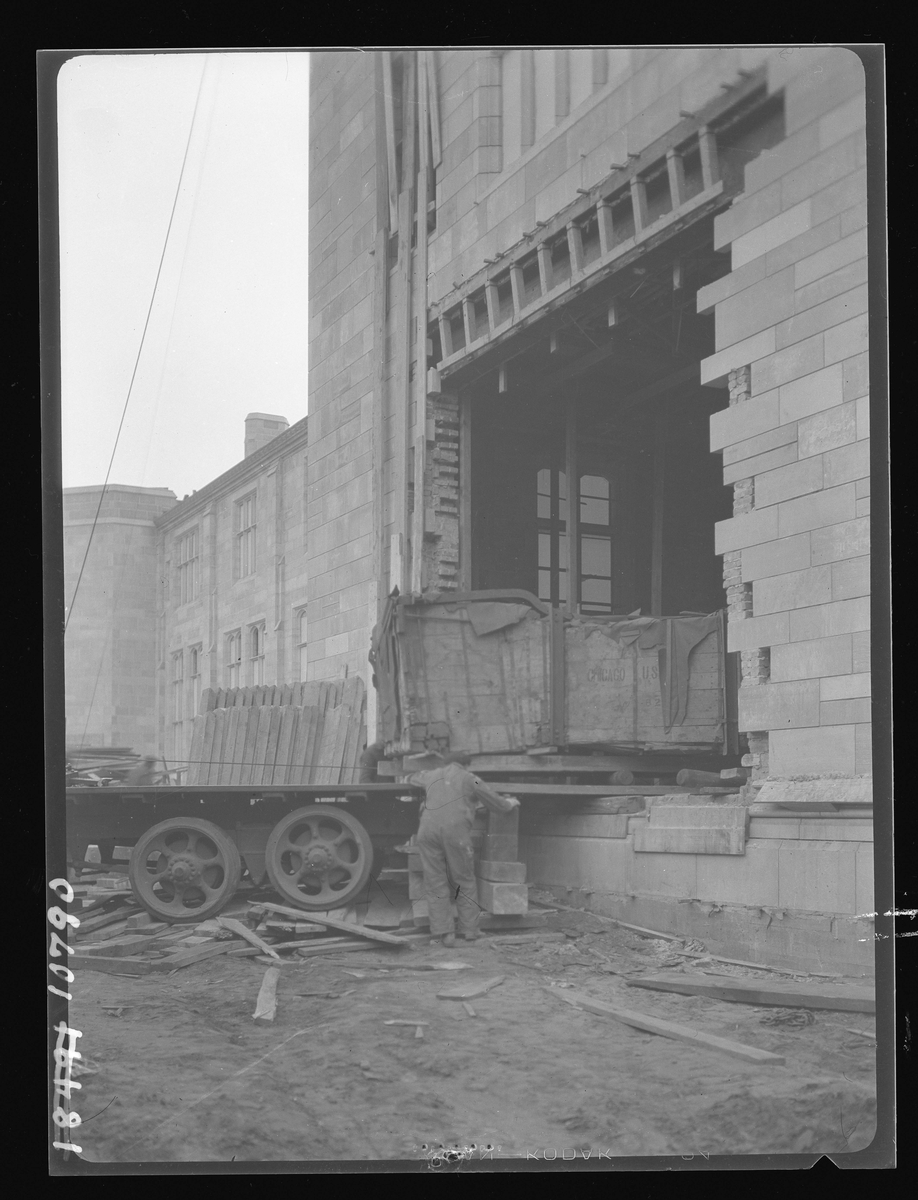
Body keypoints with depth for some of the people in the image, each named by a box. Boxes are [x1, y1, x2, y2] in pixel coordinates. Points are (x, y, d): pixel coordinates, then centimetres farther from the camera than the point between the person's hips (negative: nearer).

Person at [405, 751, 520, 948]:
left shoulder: (431, 776, 25)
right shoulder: (470, 779, 15)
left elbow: (412, 778, 48)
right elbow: (497, 804, 20)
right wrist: (510, 803, 42)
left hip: (428, 830, 2)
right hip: (455, 831, -2)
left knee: (435, 883, 7)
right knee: (464, 882, 12)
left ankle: (441, 933, 2)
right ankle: (469, 930, 16)